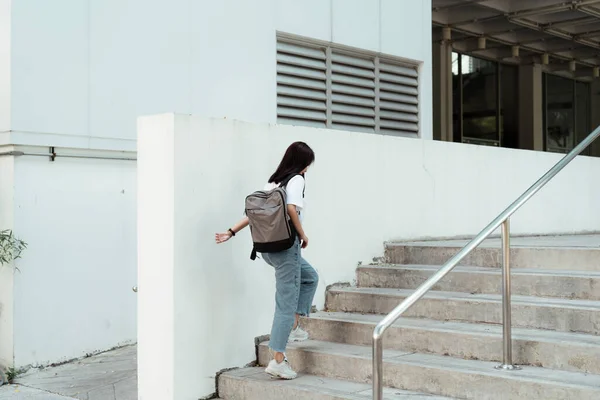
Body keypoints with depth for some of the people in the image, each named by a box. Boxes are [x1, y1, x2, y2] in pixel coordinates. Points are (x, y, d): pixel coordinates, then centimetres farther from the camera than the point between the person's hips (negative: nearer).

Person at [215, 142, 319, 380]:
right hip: (286, 246, -8)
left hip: (268, 246, 8)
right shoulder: (296, 179, -6)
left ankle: (293, 327, 21)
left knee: (310, 277, 28)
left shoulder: (272, 181, 15)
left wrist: (231, 232, 9)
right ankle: (278, 360, -2)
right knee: (286, 303, -3)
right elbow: (291, 208, -22)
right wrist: (303, 235, -10)